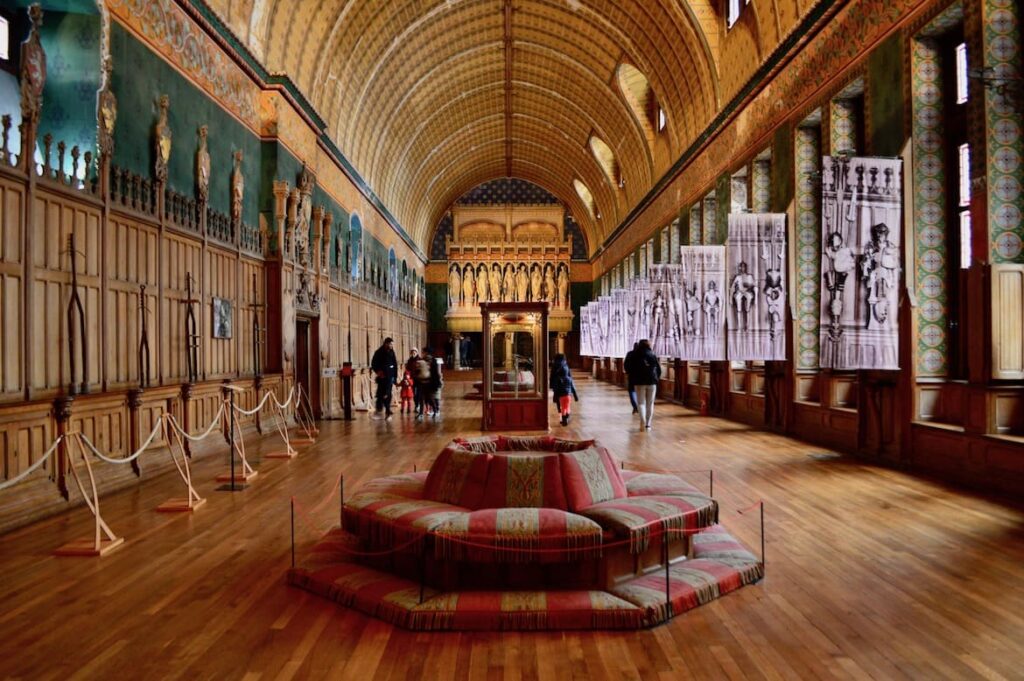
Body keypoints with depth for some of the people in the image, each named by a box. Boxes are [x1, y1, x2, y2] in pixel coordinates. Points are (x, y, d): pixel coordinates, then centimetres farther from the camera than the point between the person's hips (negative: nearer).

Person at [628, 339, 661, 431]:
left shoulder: (636, 356, 0)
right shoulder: (653, 355, 5)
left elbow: (631, 369, -1)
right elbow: (658, 368, 5)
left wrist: (632, 380, 10)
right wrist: (657, 378, 15)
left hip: (640, 382, -1)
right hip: (652, 382, 1)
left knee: (641, 402, 3)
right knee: (650, 403, 9)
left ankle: (643, 420, -20)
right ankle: (648, 424, 8)